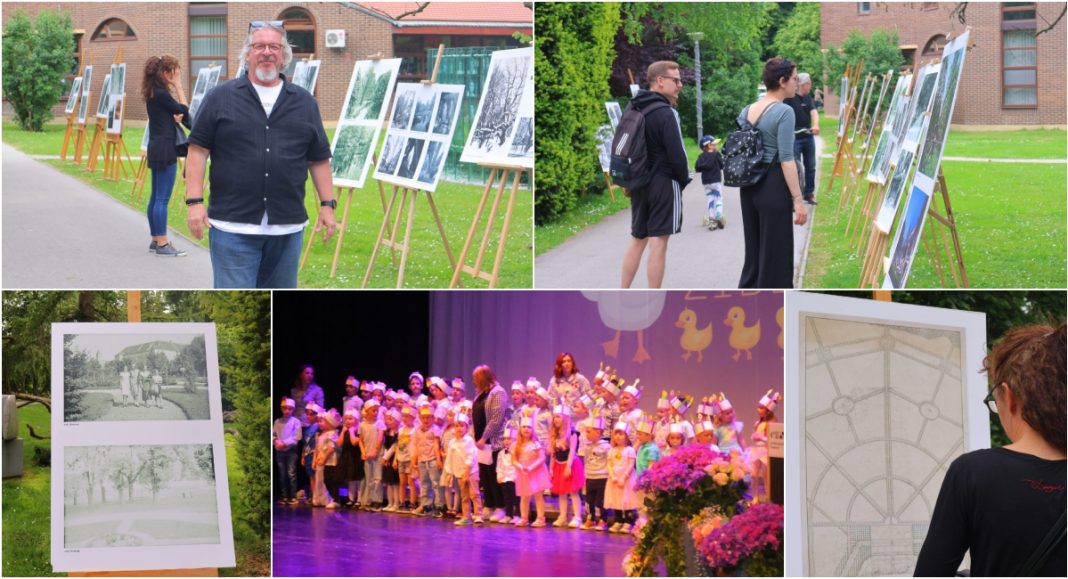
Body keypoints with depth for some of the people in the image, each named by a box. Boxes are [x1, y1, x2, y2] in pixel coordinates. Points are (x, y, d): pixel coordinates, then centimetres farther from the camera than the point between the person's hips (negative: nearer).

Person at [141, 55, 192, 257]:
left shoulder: (154, 92, 13)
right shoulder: (161, 94, -16)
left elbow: (177, 112, 11)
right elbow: (183, 110, -6)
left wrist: (177, 115, -12)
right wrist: (178, 85, -3)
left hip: (156, 148, 10)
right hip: (165, 149, -10)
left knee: (156, 197, 14)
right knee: (162, 199, -7)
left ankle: (156, 240, 20)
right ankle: (162, 244, -5)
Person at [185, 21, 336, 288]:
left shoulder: (304, 102, 12)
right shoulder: (220, 98, 4)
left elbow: (319, 158, 14)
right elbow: (198, 149, 1)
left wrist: (327, 204, 6)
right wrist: (195, 201, -8)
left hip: (287, 227, 3)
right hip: (233, 226, -3)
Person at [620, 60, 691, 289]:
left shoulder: (634, 109, 10)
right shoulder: (666, 113, -15)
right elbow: (676, 153, -17)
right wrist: (684, 179, -2)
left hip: (639, 183, 8)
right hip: (664, 183, -8)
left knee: (637, 240, 15)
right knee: (658, 243, -4)